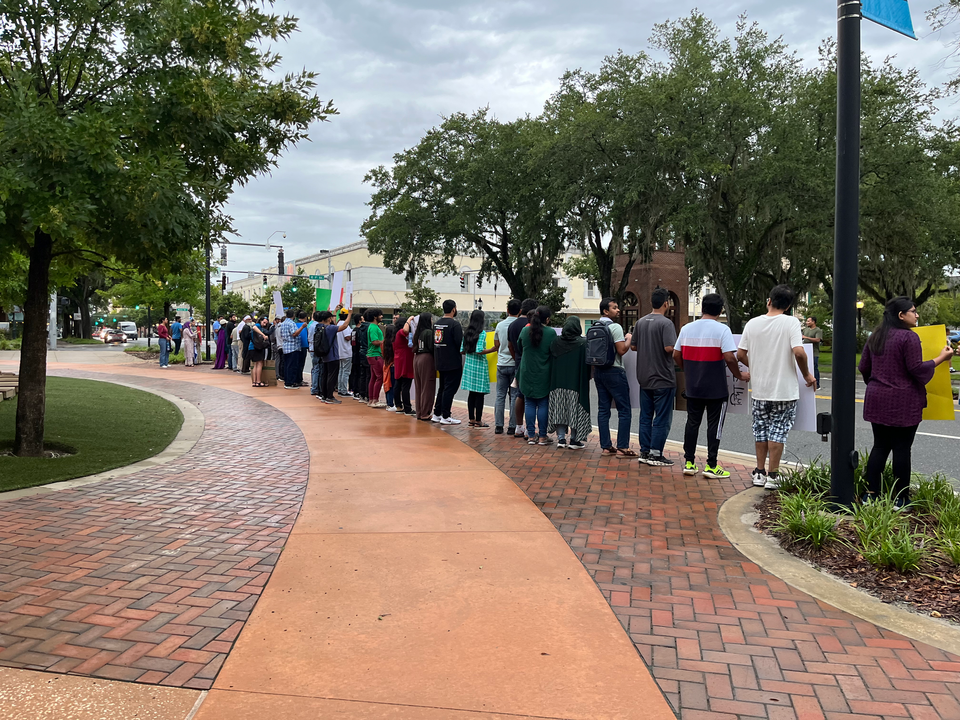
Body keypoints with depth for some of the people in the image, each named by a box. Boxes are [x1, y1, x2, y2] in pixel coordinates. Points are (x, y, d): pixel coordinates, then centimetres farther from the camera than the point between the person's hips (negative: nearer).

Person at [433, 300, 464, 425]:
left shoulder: (436, 323, 9)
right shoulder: (454, 324, -15)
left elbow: (434, 342, 12)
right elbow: (460, 342, -18)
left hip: (440, 362, 8)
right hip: (453, 362, -8)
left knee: (442, 388, 17)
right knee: (450, 388, -3)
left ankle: (437, 414, 21)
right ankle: (445, 417, -1)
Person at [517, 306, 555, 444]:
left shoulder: (525, 330, -2)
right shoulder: (551, 333, -12)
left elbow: (519, 348, 13)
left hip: (527, 374, 3)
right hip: (543, 374, -3)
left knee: (529, 404, 8)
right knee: (543, 404, 5)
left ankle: (531, 436, 10)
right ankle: (542, 436, 7)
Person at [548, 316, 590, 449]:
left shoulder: (556, 342, 0)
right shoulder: (583, 343, -9)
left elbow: (551, 363, 6)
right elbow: (587, 363, -6)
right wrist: (586, 378, 8)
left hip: (558, 382, 3)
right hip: (576, 382, -3)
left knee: (559, 408, 9)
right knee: (575, 409, 5)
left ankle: (561, 438, 11)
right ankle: (574, 440, 8)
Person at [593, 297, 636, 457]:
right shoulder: (615, 327, -12)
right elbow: (622, 350, -17)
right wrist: (629, 339, -1)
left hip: (599, 371, 8)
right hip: (614, 371, -8)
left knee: (603, 409, 8)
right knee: (624, 411, -2)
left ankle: (606, 446, 11)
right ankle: (622, 447, -4)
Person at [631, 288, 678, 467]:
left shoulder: (640, 322, 6)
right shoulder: (666, 323, -15)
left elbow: (633, 346, 10)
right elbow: (669, 347, -24)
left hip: (644, 378, 7)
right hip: (663, 378, -7)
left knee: (646, 417, 13)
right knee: (662, 418, 1)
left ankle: (644, 452, 18)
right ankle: (655, 454, 2)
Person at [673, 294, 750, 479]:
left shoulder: (686, 328, 4)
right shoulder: (722, 330, -11)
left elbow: (676, 355, 7)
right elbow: (729, 358, -19)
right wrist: (740, 375, -3)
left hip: (693, 388, 4)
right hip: (716, 388, -4)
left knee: (692, 422, 12)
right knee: (714, 425, 4)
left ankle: (689, 463, 16)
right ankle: (711, 466, 8)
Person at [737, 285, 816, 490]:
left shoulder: (753, 323, 0)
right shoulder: (791, 322, -10)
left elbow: (741, 355, 2)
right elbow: (799, 353, -20)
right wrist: (807, 375, -4)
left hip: (760, 389, 3)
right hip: (784, 389, -3)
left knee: (761, 428, 15)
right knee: (778, 430, 4)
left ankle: (760, 472, 21)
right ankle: (772, 476, 6)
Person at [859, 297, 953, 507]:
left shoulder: (875, 337, 9)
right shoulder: (909, 337, -13)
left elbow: (864, 368, 13)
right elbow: (916, 369, -14)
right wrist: (941, 358, -4)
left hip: (877, 401, 6)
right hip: (903, 403, -6)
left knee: (879, 446, 11)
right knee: (902, 449, 2)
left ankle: (871, 495, 12)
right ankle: (900, 499, 8)